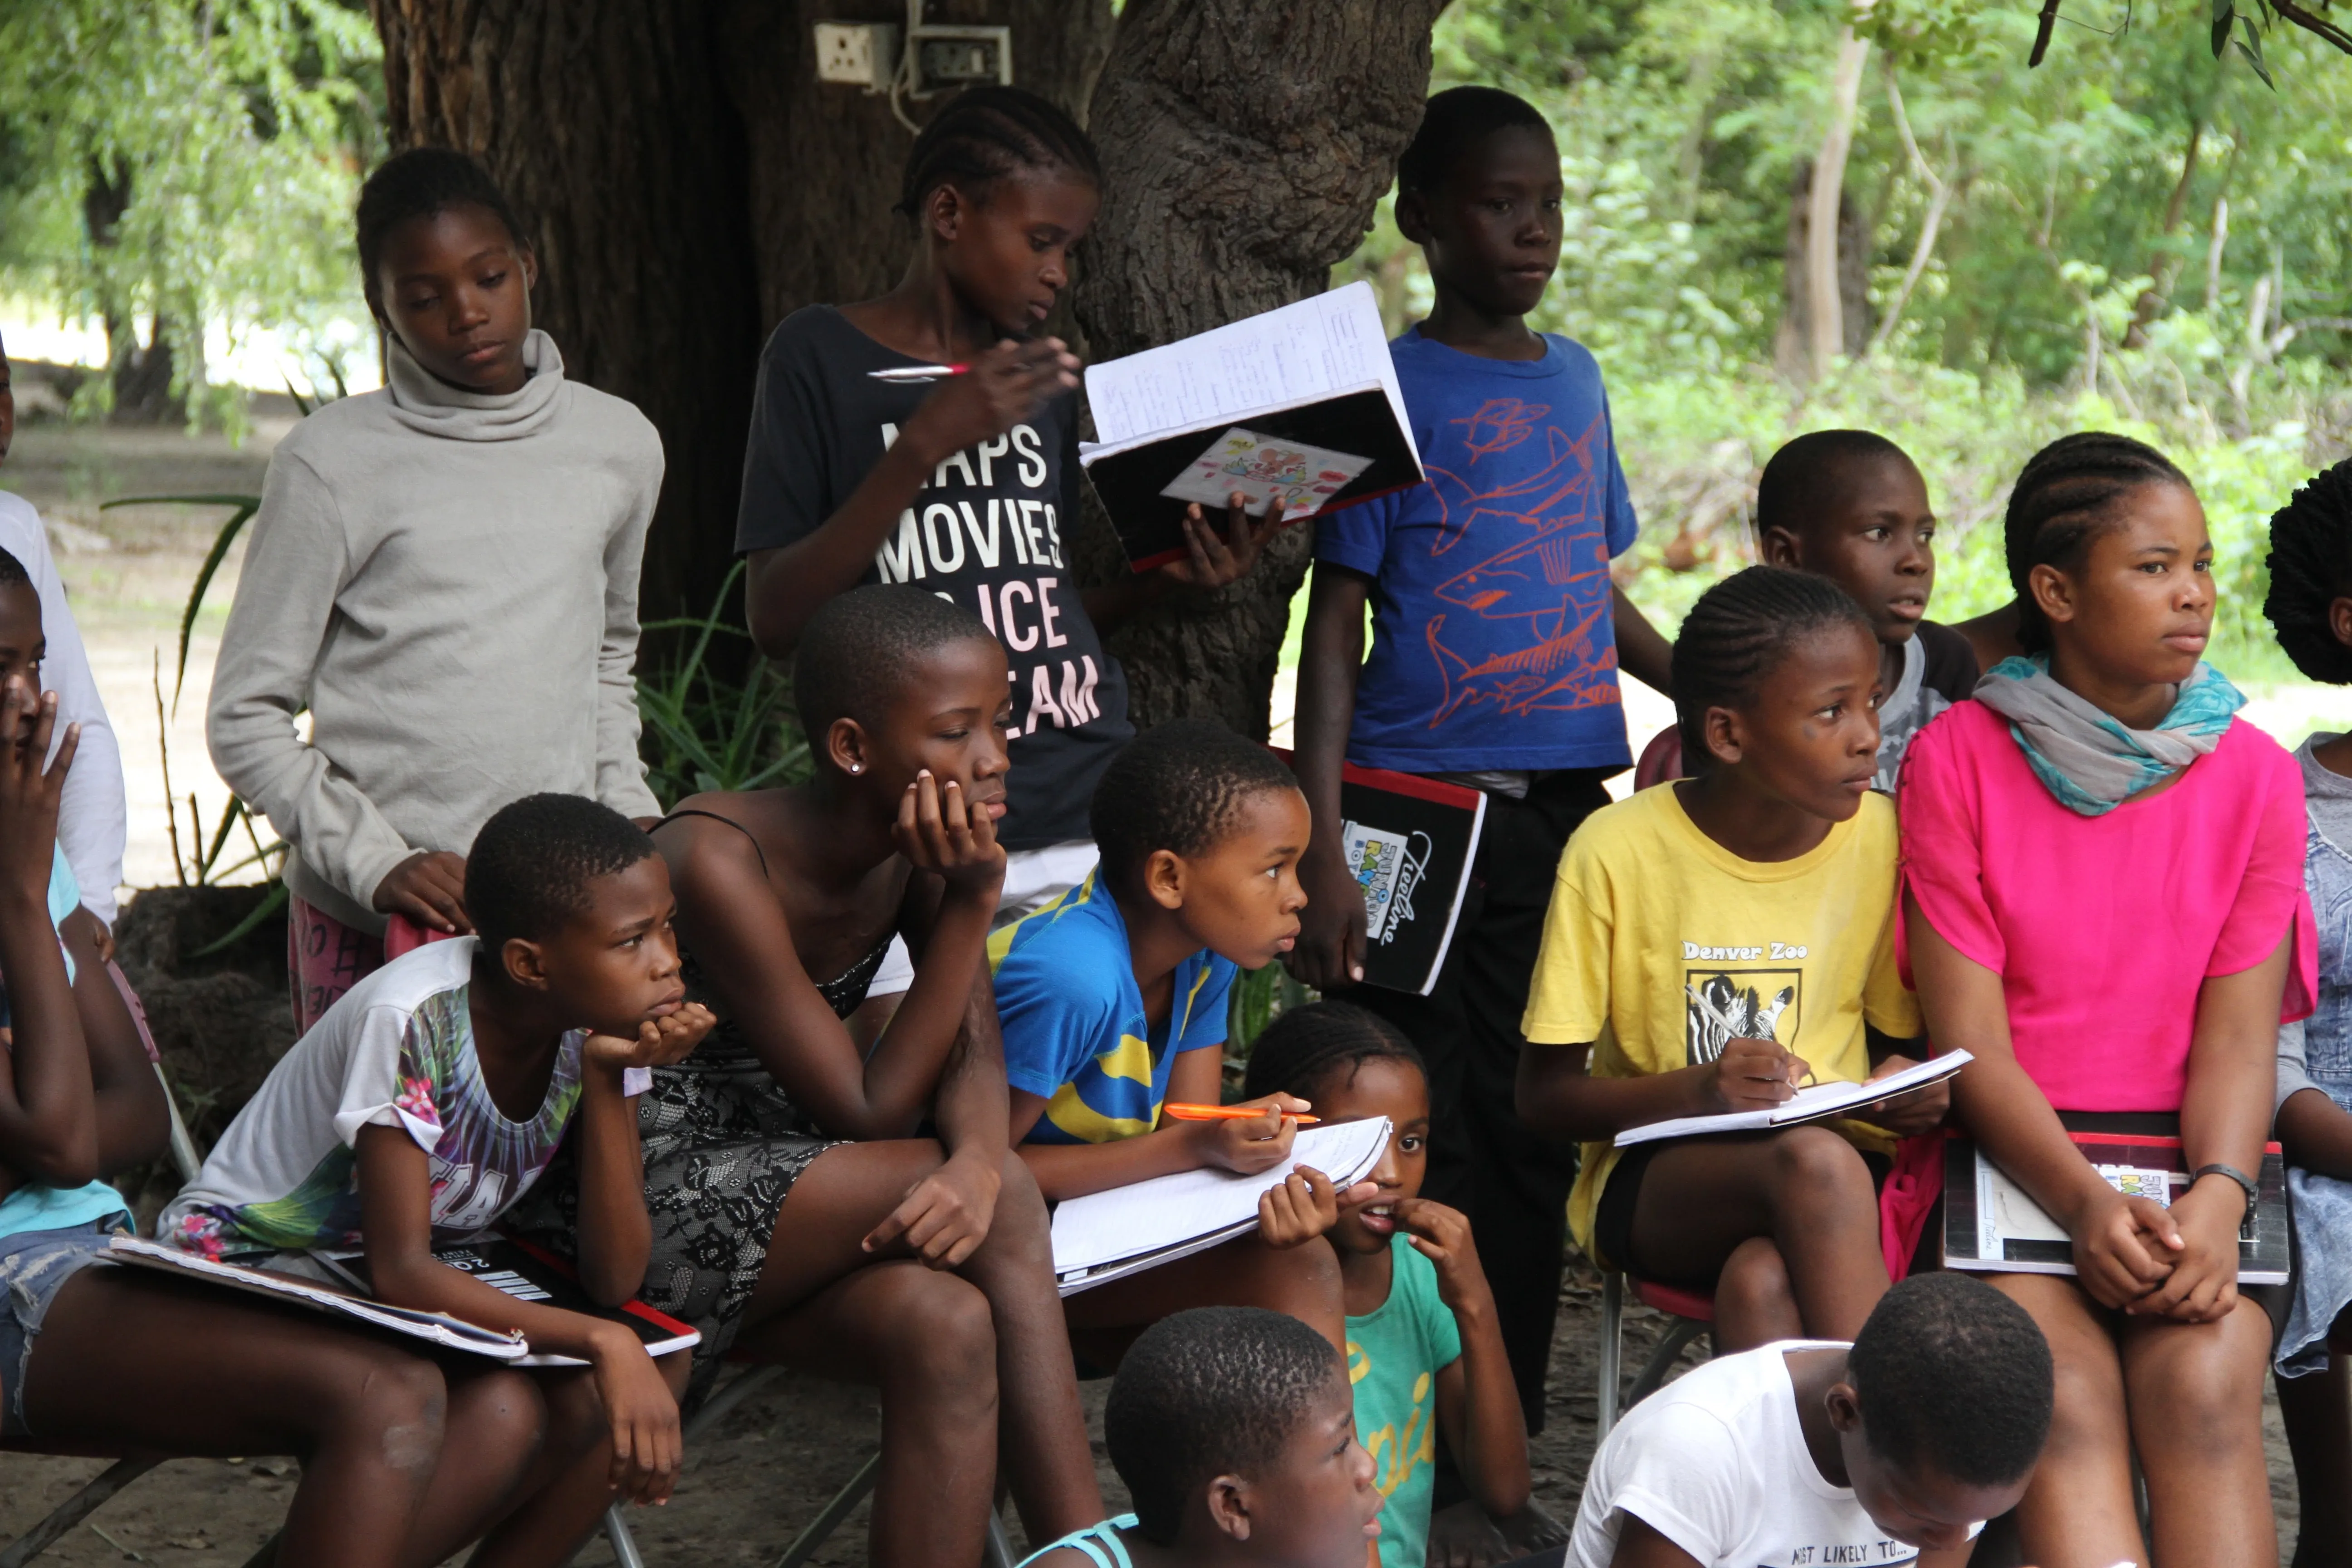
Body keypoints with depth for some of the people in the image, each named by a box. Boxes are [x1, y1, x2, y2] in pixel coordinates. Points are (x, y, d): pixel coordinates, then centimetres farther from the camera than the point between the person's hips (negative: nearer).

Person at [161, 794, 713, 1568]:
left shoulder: (605, 1021, -10)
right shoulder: (416, 1020, -28)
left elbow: (614, 1282, -14)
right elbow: (400, 1271, -31)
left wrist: (607, 1080, -26)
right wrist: (602, 1342, -41)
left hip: (420, 1286, 7)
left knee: (656, 1365, -17)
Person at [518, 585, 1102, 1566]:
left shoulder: (921, 845, 0)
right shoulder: (722, 862, -23)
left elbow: (973, 1048, -6)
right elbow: (867, 1111, -21)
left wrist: (979, 1157, -30)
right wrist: (969, 906, -25)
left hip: (779, 1205, 7)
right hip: (632, 1212, -7)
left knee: (947, 1324, -25)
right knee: (1003, 1209, -22)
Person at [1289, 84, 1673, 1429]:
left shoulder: (1575, 380, 14)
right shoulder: (1389, 394, -2)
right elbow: (1336, 628, -4)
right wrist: (1323, 853, -11)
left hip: (1569, 807, 5)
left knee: (1534, 1126, 7)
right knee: (1422, 1133, -4)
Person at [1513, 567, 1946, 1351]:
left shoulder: (1879, 838, 2)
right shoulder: (1618, 852, -8)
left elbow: (1904, 1041, 13)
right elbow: (1544, 1092, -5)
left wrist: (1909, 1094, -12)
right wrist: (1694, 1093, -23)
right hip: (1652, 1177, -2)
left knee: (1762, 1280, -35)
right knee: (1814, 1160, -35)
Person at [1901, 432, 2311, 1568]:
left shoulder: (2254, 775, 8)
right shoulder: (1957, 760, 1)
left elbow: (2239, 1036, 1)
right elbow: (1971, 1040, -4)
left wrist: (2219, 1196, -20)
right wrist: (2083, 1203, -21)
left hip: (2186, 1163, 2)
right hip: (2005, 1161, -2)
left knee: (2204, 1370, -29)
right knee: (2061, 1386, -31)